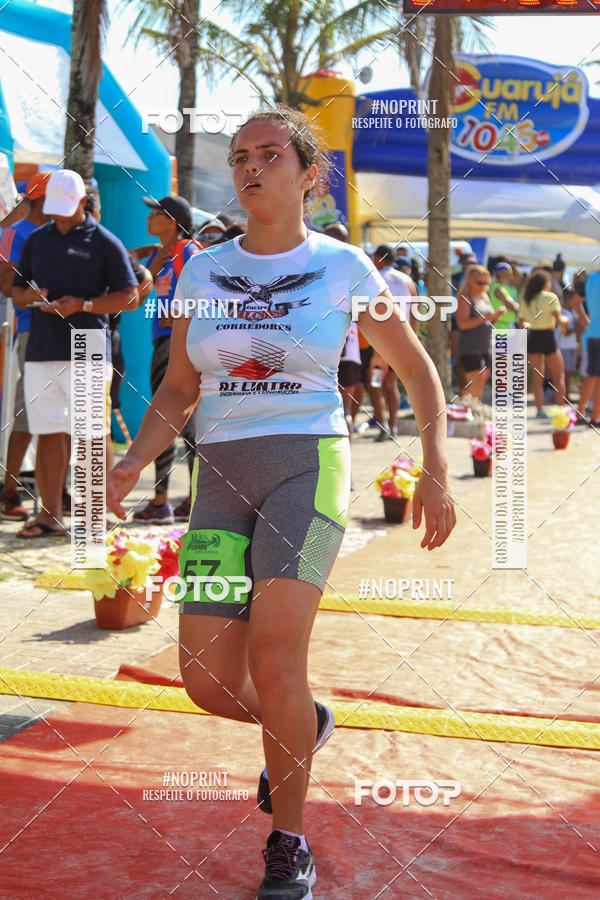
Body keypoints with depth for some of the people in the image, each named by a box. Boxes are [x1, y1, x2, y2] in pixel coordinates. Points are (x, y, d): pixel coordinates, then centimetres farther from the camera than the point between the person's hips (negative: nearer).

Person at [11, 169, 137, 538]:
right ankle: (51, 514, 11)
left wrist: (83, 305, -14)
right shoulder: (36, 240, 16)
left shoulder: (105, 243, 0)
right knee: (48, 434, 6)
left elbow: (129, 296, -2)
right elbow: (16, 290, 21)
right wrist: (28, 296, -3)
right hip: (40, 351, 5)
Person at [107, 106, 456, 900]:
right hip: (222, 480, 4)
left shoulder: (343, 267, 2)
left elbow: (418, 369, 10)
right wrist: (133, 465, -5)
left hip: (308, 466, -4)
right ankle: (306, 725, 33)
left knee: (273, 656, -21)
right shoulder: (202, 272, 10)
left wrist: (436, 474, 0)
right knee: (210, 684, -2)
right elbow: (176, 393, 13)